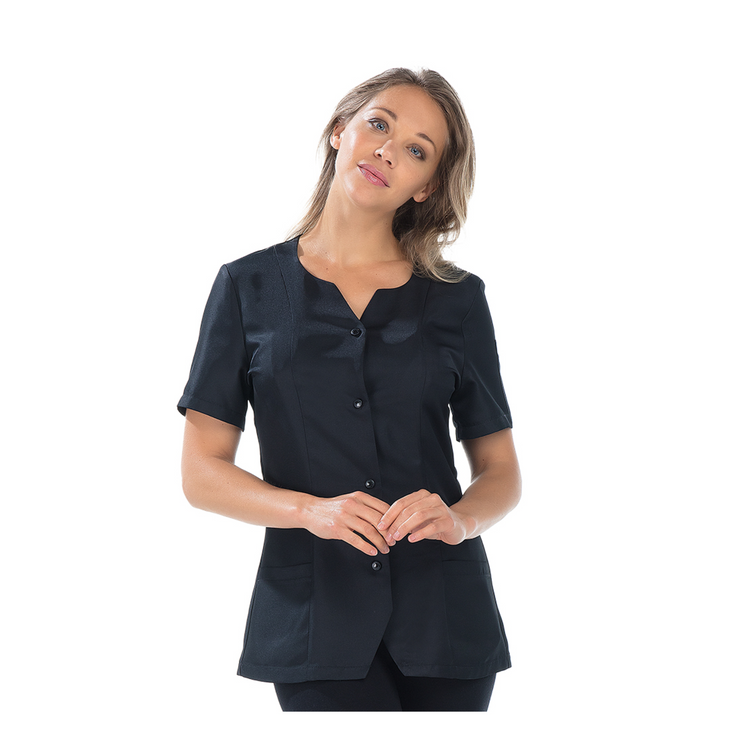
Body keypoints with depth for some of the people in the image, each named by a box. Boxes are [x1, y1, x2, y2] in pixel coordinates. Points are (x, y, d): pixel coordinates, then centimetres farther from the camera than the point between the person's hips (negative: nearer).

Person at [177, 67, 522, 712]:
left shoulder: (457, 299, 6)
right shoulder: (251, 287, 4)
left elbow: (502, 473, 9)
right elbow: (202, 473, 1)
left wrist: (458, 519, -13)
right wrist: (312, 509, -16)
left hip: (444, 613, 2)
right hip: (314, 608, -1)